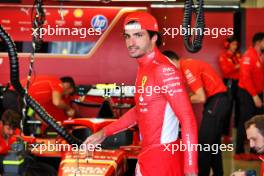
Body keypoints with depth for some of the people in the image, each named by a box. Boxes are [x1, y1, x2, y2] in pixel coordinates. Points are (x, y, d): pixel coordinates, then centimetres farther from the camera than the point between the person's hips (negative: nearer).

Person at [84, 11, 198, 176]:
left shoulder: (164, 70, -18)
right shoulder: (144, 68, 10)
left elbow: (188, 119, -22)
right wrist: (104, 133, 19)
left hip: (161, 155, -9)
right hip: (148, 154, 9)